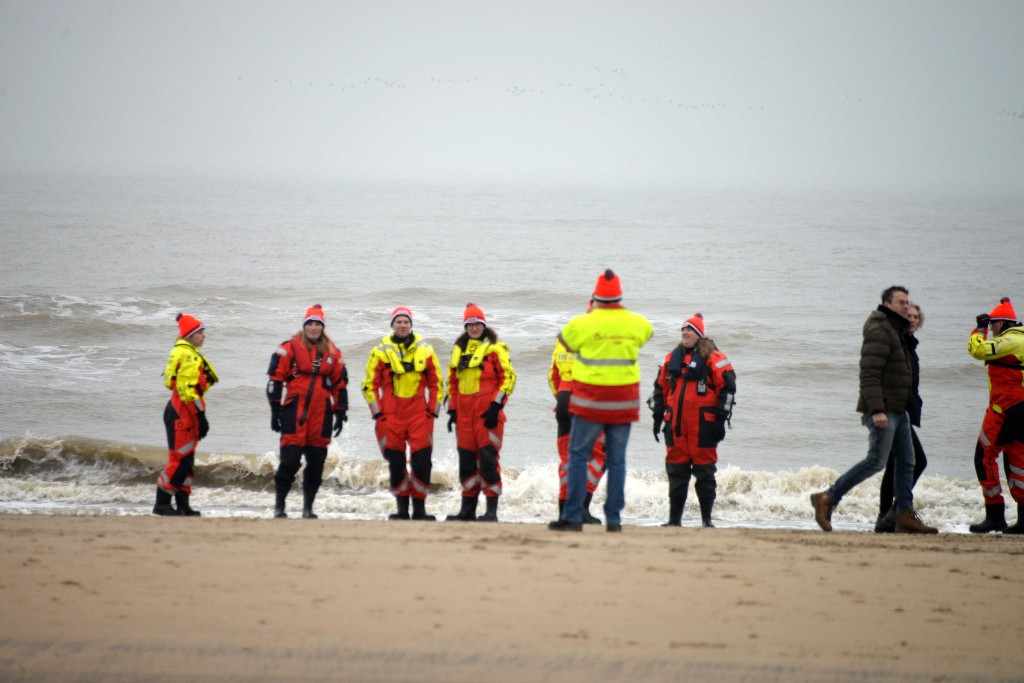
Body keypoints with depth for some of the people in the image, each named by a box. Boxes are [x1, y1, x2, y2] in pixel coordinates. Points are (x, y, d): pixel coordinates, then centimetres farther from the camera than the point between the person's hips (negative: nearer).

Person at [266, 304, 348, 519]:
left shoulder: (332, 353, 13)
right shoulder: (290, 348, 1)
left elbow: (340, 385, 18)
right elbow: (275, 379, 0)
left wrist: (340, 413, 13)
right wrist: (275, 410, -5)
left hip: (321, 416, 4)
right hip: (294, 413, -4)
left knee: (316, 464, 6)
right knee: (290, 461, -9)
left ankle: (308, 508, 14)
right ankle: (279, 506, 0)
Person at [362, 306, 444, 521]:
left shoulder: (425, 351, 7)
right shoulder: (380, 351, 4)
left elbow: (436, 383, 12)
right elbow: (370, 384, 6)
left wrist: (433, 410, 4)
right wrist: (377, 413, -1)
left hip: (419, 414, 0)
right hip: (391, 414, 0)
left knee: (422, 461, -7)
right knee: (396, 463, 2)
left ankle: (419, 507, 1)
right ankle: (402, 508, 10)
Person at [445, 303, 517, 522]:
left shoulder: (495, 349, -1)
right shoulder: (459, 350, 17)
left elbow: (508, 378, -6)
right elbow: (452, 381, 23)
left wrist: (496, 405, -13)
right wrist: (452, 410, 16)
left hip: (487, 413, -6)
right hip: (464, 412, 6)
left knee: (488, 457, -9)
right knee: (466, 459, 7)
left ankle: (491, 510, -8)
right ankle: (468, 509, 14)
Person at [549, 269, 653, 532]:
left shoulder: (583, 323, -9)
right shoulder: (636, 323, 0)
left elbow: (565, 340, 11)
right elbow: (648, 332, 24)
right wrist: (621, 309, 28)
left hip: (590, 401, -3)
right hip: (624, 402, 3)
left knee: (578, 456, 5)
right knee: (617, 460, 8)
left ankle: (572, 516, 1)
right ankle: (614, 518, 7)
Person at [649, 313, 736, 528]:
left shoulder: (713, 358, -3)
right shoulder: (672, 358, 14)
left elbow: (727, 388, -5)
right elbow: (661, 388, 20)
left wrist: (721, 419, -8)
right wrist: (658, 416, 16)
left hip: (702, 426, -5)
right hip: (676, 426, 5)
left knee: (704, 472, 0)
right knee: (676, 472, 6)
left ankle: (707, 519, 6)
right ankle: (674, 518, 12)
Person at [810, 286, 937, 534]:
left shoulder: (896, 332, 19)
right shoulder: (879, 332, -13)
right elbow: (868, 374, -21)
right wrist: (876, 410, -28)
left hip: (897, 410, 10)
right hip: (882, 409, -10)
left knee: (906, 461, 7)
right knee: (876, 461, -12)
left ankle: (905, 516, 8)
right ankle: (827, 499, -7)